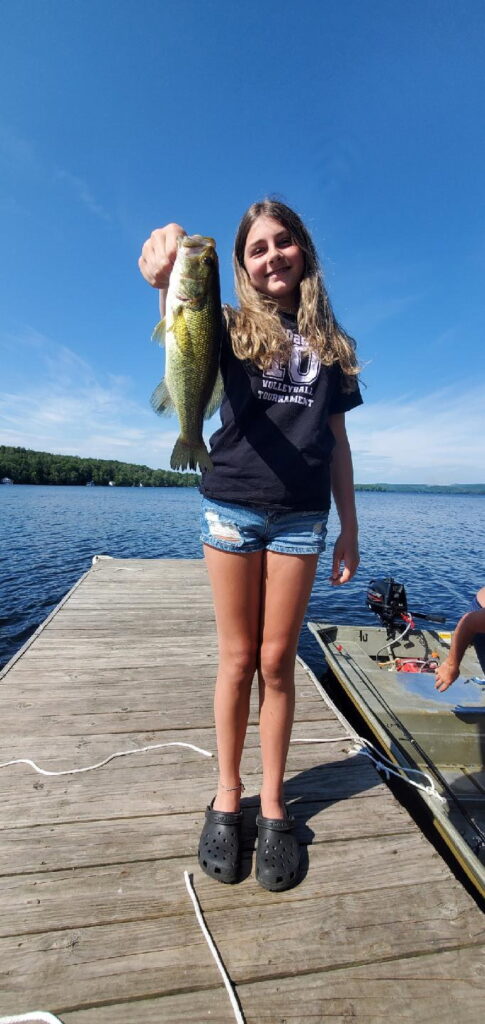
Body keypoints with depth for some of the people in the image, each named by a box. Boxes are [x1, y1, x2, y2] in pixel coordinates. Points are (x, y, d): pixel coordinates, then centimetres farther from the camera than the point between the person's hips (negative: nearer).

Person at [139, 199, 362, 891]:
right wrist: (169, 279, -41)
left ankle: (273, 804, 27)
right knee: (239, 660, 7)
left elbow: (337, 442, 11)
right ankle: (227, 794, 29)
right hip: (232, 506, -1)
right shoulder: (232, 326, 8)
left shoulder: (329, 342, 15)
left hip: (302, 514, 2)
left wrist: (350, 530, 7)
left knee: (278, 661, 7)